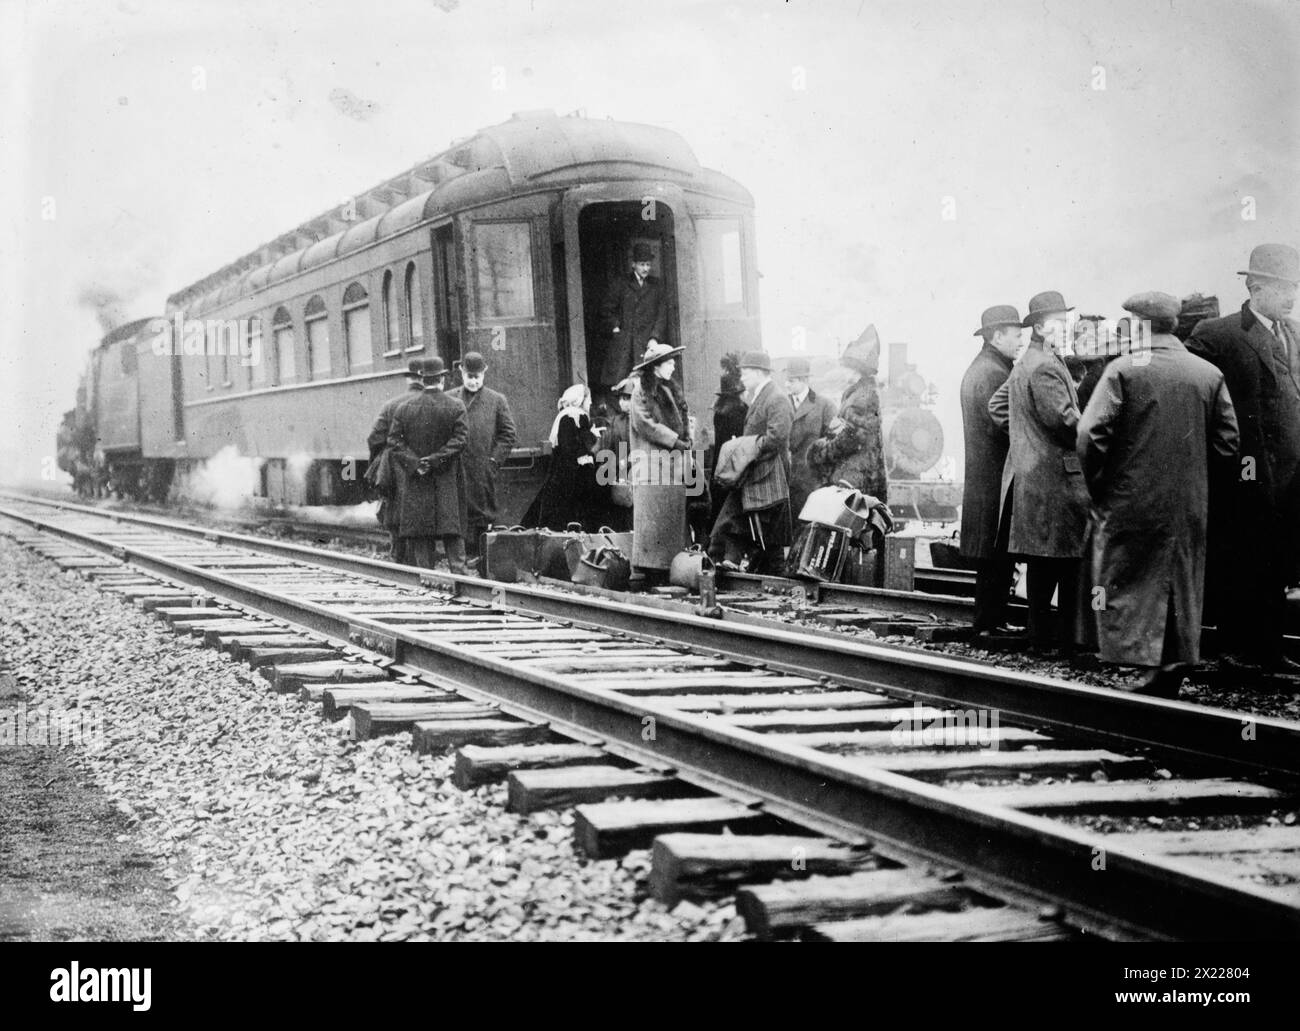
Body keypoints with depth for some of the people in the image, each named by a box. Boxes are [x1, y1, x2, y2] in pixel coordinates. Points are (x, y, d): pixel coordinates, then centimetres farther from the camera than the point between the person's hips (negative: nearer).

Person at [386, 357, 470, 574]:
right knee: (453, 532, 2)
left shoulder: (403, 408, 3)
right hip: (448, 483, -1)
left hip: (415, 483, 1)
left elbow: (394, 442, -2)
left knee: (419, 535, 4)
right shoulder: (456, 407, -3)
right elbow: (460, 440, -11)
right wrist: (435, 461, -11)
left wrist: (415, 463, -8)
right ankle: (459, 573, -5)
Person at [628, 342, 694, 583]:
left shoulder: (669, 390, 18)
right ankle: (652, 573, -6)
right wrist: (677, 441, -13)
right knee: (653, 518, -7)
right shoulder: (642, 391, -5)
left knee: (673, 517, 5)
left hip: (674, 462, 8)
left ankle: (669, 569, 7)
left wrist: (687, 448, 5)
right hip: (652, 463, -8)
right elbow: (646, 424, -15)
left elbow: (681, 424, 20)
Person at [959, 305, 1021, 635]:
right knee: (997, 558, -6)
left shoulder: (977, 369, 20)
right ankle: (990, 624, -3)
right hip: (995, 480, -11)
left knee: (994, 559, 13)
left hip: (982, 480, 11)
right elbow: (1002, 425, -21)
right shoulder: (992, 373, -14)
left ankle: (989, 623, 17)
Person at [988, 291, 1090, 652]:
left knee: (1041, 562, 12)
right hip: (1054, 474, -10)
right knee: (1062, 559, -7)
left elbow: (996, 405, 25)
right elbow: (1062, 418, -21)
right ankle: (1070, 636, -5)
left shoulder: (1024, 363, 17)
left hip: (1028, 471, 10)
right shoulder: (1046, 366, -15)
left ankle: (1041, 634, 16)